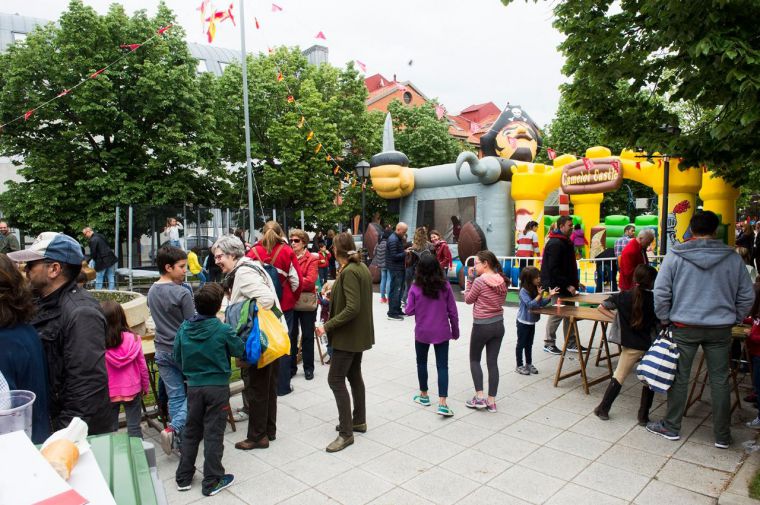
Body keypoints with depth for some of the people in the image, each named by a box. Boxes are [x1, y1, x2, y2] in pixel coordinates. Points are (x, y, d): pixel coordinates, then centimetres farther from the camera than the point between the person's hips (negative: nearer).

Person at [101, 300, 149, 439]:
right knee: (134, 427, 10)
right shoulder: (133, 339, -13)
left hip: (109, 392, 0)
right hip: (132, 390, 0)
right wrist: (146, 386, 11)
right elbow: (142, 365, -4)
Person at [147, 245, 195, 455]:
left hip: (162, 350, 6)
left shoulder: (152, 291, 6)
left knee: (175, 396, 11)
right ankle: (174, 429, -4)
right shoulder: (182, 293, -18)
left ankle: (180, 438, 15)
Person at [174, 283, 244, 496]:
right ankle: (212, 482, 16)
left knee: (191, 432, 18)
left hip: (193, 386, 4)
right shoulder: (223, 330, -17)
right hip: (218, 387, -4)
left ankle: (184, 478, 29)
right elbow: (240, 351, -3)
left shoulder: (184, 328, -4)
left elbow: (178, 358, 6)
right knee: (213, 434, 6)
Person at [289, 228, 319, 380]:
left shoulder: (312, 259, -7)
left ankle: (308, 367, 19)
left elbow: (310, 281, -17)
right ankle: (291, 365, 26)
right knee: (291, 335, 13)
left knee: (307, 336, 8)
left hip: (306, 302, -3)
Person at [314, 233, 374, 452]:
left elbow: (352, 308, -27)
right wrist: (335, 294, 20)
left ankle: (346, 432, 1)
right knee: (354, 375, 19)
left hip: (348, 335, -10)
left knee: (336, 379, -4)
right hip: (360, 333, 10)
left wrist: (328, 326, -24)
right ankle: (359, 421, 32)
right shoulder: (362, 267, 8)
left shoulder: (349, 272, -21)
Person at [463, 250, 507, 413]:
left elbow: (468, 300, -5)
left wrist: (470, 280, -1)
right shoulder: (501, 281, 3)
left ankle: (479, 397, 8)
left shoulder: (480, 281, -16)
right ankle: (491, 401, 14)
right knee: (493, 362, 10)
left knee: (474, 359, 13)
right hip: (498, 324, 6)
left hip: (482, 326, -6)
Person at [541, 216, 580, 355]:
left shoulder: (565, 242, 14)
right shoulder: (555, 244, -17)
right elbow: (553, 269, -23)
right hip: (558, 286, -9)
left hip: (566, 286, 9)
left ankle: (571, 343, 23)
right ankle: (549, 343, 12)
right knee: (557, 314, -1)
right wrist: (567, 285, -21)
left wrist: (575, 282, 13)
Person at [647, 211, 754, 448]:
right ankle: (722, 435, 23)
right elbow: (747, 295, 6)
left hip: (684, 327, -2)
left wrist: (665, 319, 5)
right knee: (720, 380, 11)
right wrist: (734, 319, 17)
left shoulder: (675, 255, -8)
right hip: (720, 329, 2)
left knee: (679, 377, 9)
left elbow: (661, 292, -8)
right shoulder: (733, 257, 0)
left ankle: (671, 427, 21)